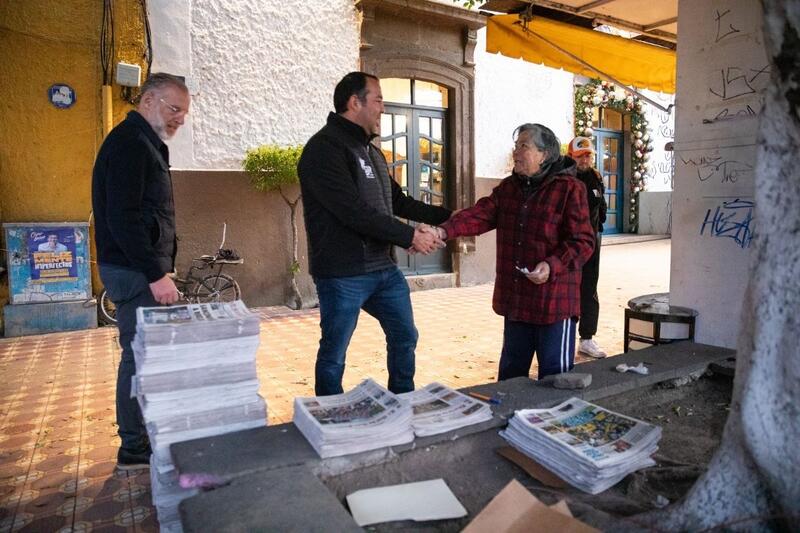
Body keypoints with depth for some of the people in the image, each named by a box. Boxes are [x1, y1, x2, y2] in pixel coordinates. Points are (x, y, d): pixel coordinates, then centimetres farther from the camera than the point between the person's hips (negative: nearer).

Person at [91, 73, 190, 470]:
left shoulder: (144, 143, 19)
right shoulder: (130, 143, -13)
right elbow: (122, 217, -22)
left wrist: (161, 266, 19)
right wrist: (156, 273, -22)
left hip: (142, 268, 10)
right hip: (136, 271, -10)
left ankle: (145, 437, 26)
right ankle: (135, 449, 9)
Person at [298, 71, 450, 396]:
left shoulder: (370, 150, 16)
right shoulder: (324, 148, -14)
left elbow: (398, 202, 22)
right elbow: (355, 213, -23)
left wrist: (446, 216, 17)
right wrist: (410, 236, -17)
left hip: (385, 269, 9)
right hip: (343, 275, -9)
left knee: (404, 337, 16)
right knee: (334, 353, 6)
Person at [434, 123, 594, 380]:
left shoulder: (569, 189, -10)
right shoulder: (508, 187, 9)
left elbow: (583, 242, -12)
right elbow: (480, 215, -4)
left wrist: (552, 266, -27)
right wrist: (444, 231, -20)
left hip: (554, 301, -6)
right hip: (515, 300, 6)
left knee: (555, 376, 6)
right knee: (511, 369, 20)